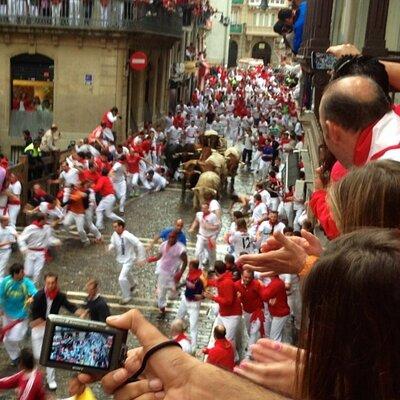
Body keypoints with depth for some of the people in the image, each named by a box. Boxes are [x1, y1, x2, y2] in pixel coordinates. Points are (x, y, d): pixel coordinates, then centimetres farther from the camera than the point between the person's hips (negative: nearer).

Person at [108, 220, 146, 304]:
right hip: (121, 259, 7)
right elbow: (113, 243, 5)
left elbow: (139, 245, -30)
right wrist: (110, 247, -20)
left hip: (128, 260, -7)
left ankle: (127, 296, 6)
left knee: (122, 279, -15)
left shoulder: (128, 236, -32)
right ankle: (132, 284, 63)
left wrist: (141, 259, -28)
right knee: (127, 273, 31)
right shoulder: (115, 234, -12)